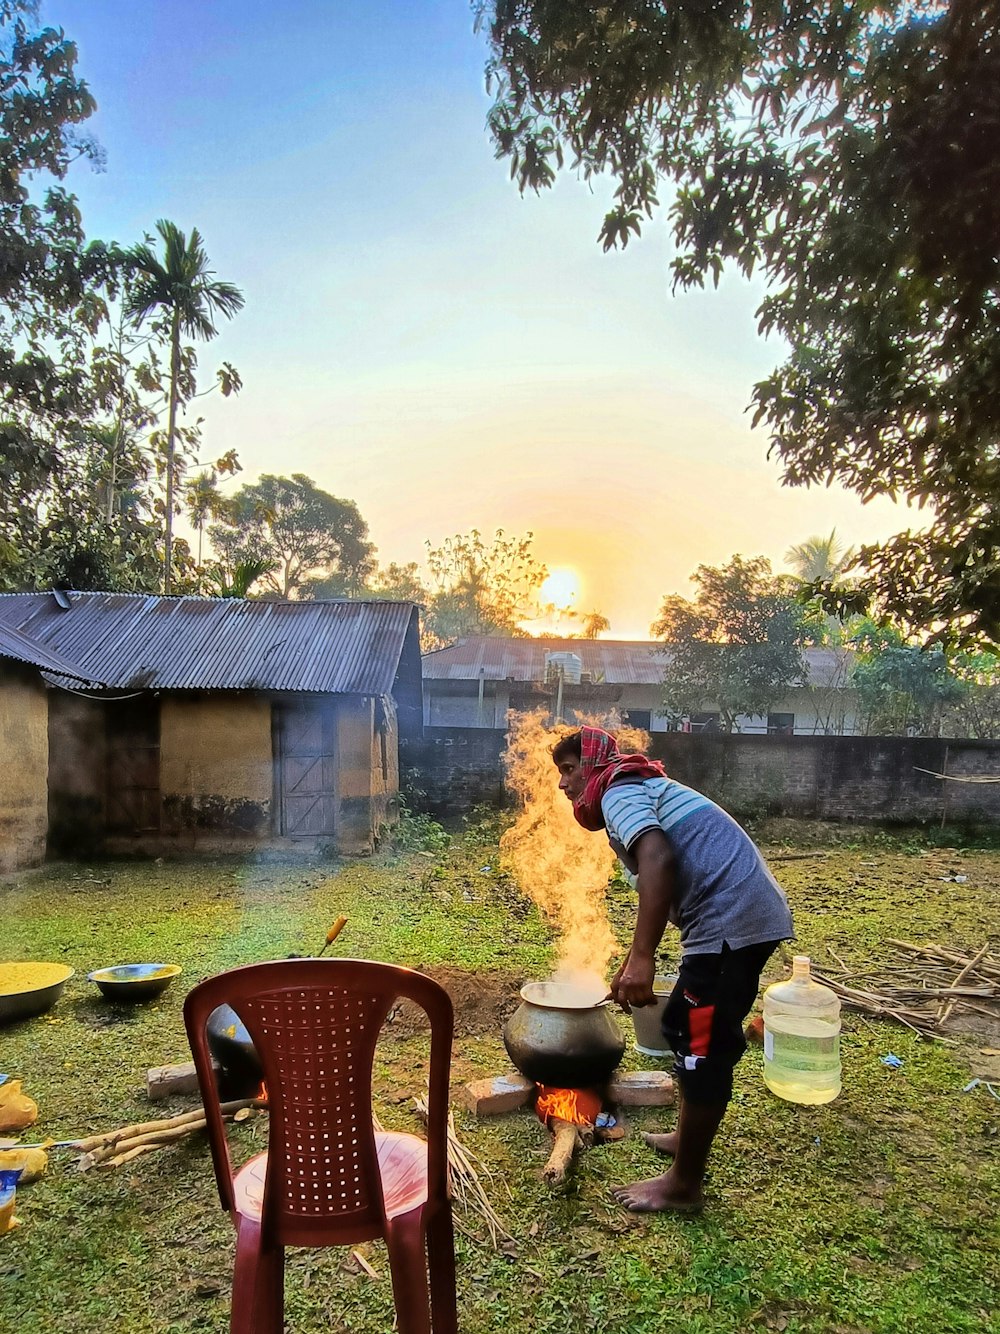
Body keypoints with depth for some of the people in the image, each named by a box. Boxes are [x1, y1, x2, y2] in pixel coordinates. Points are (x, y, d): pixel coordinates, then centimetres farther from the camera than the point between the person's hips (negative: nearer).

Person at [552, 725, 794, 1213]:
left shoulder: (618, 792, -6)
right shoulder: (641, 790, 23)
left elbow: (658, 861, -25)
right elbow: (661, 885, 29)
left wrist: (642, 958, -25)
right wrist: (632, 964, 33)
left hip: (731, 921, -10)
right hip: (747, 914, 10)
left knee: (703, 1048, 2)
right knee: (685, 1028, 23)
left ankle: (683, 1185, 17)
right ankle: (687, 1138, 39)